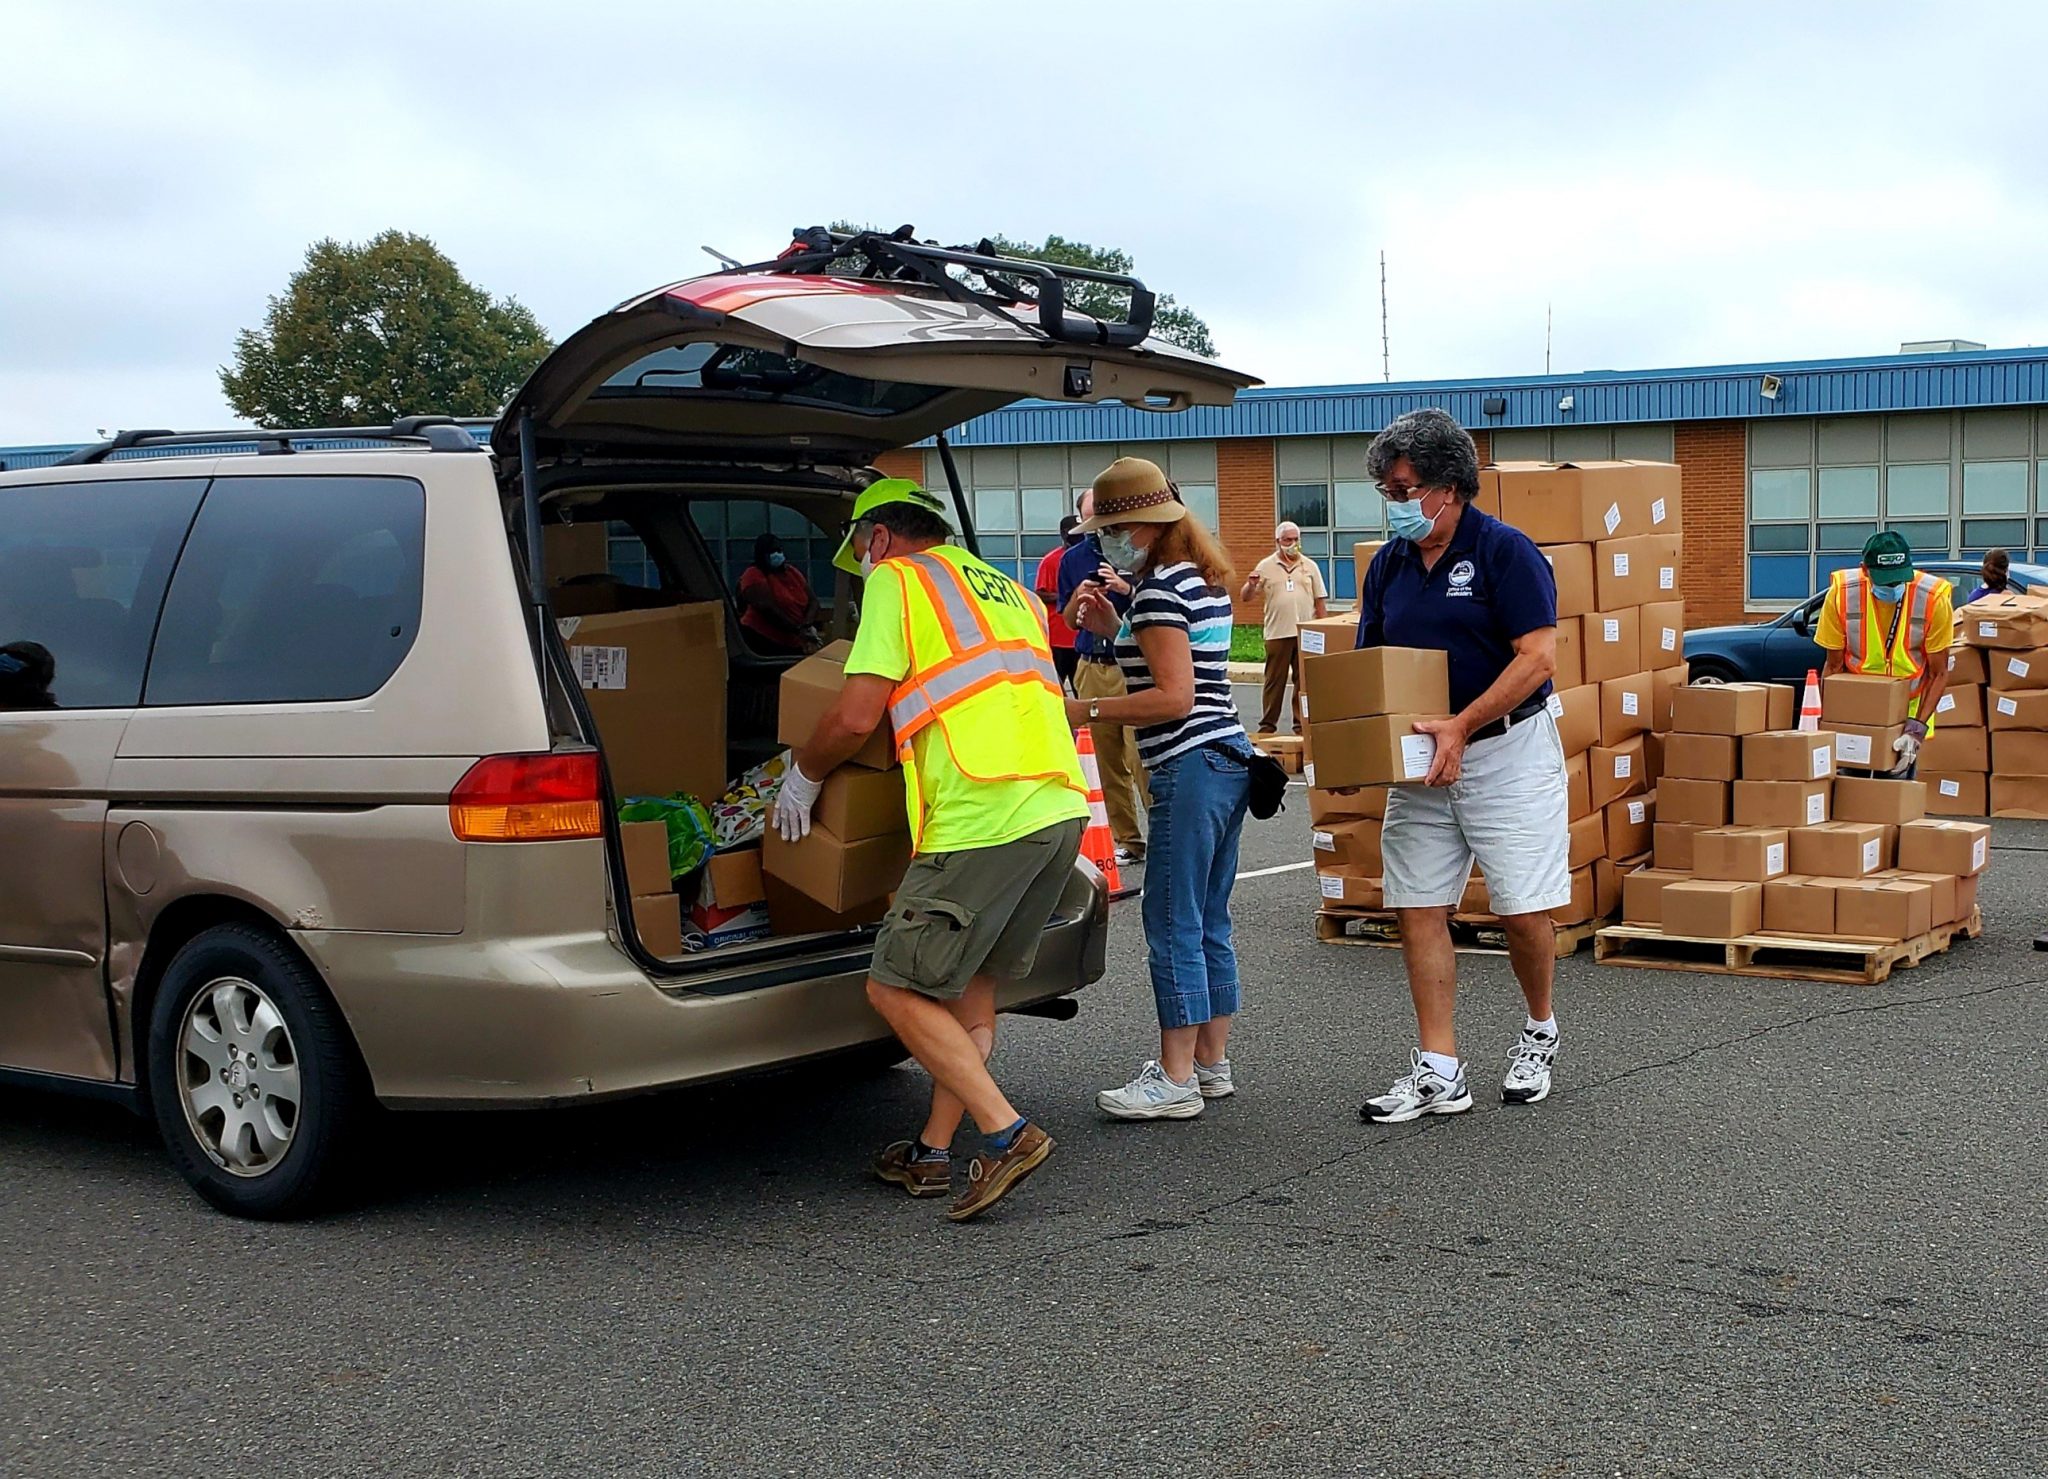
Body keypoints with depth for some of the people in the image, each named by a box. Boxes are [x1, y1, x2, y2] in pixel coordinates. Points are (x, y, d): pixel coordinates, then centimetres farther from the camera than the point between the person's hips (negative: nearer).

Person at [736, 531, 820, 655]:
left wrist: (807, 625, -13)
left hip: (794, 645, 6)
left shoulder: (793, 572, 13)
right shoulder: (754, 576, -8)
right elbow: (768, 608, -20)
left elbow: (813, 601, 8)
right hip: (763, 643, -6)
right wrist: (798, 630, -25)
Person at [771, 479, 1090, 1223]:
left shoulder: (898, 578, 3)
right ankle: (935, 1153, 23)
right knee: (970, 978, 19)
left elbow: (855, 718, -5)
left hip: (983, 819, -8)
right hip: (1063, 807, 8)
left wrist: (801, 777, 13)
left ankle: (1007, 1133, -6)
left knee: (895, 988, 1)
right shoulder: (1007, 590, 27)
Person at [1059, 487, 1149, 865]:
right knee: (1108, 762, 7)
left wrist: (1126, 588, -18)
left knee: (1142, 757, -10)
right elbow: (1070, 620, 15)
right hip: (1091, 668, 4)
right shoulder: (1073, 558, 9)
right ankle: (1128, 840, 15)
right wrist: (1078, 597, -7)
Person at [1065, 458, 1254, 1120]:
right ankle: (1211, 1062, 21)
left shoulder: (1159, 588, -14)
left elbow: (1174, 697, -19)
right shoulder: (1203, 581, 17)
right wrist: (1116, 631, 15)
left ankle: (1176, 1080, -1)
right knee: (1208, 922, 15)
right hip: (1227, 761, 10)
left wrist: (1086, 711, -14)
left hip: (1190, 768, -10)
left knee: (1172, 925, -5)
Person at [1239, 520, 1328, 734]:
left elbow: (1320, 601, 12)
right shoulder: (1265, 566, 6)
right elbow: (1245, 597, 5)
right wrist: (1252, 585, -17)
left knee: (1304, 681, 4)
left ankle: (1302, 724, 10)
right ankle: (1267, 725, 8)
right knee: (1274, 681, 2)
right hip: (1277, 634, -1)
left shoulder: (1309, 566, 11)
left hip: (1306, 634, 1)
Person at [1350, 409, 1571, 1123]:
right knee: (1418, 908, 1)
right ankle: (1438, 1072, 6)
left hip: (1506, 751, -6)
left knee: (1524, 910, -2)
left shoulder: (1504, 551, -10)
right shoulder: (1389, 562, 9)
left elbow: (1538, 657, -16)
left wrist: (1462, 725, -24)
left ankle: (1539, 1033, 25)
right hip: (1421, 762, 6)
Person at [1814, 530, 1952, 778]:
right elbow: (1833, 666, -8)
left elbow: (1939, 673, -11)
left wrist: (1917, 728, -21)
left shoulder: (1933, 599, -20)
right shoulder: (1842, 594, -18)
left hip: (1907, 710, -1)